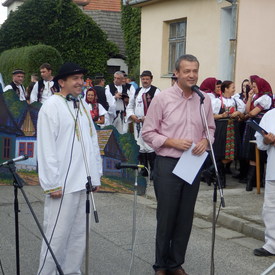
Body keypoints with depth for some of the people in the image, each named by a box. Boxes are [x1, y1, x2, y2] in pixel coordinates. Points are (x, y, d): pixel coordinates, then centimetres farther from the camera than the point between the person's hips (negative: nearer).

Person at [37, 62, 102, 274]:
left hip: (83, 183, 7)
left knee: (78, 234, 13)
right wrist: (52, 184, -15)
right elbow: (47, 149, -12)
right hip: (62, 184, -7)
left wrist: (96, 175, 15)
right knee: (57, 236, -2)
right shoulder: (52, 106, -8)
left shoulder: (83, 106, 14)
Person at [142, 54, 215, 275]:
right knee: (166, 217, 5)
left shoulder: (205, 100, 4)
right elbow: (148, 133, -4)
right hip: (168, 165, -3)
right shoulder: (162, 98, -7)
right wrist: (173, 142, -15)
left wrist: (205, 141, -8)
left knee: (185, 218, 11)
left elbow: (210, 129, 14)